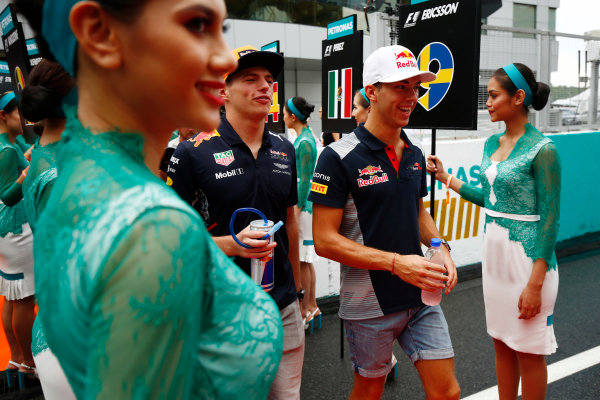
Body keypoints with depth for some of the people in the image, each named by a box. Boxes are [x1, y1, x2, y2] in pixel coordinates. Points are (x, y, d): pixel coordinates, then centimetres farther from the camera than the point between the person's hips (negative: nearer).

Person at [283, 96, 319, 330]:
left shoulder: (304, 142, -15)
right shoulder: (306, 138, 14)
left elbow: (304, 181, -18)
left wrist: (297, 209, -17)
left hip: (302, 206, -10)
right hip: (303, 204, 10)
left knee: (302, 260, -1)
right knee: (306, 260, 15)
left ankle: (305, 310, 9)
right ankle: (312, 306, 26)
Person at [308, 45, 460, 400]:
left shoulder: (414, 154, 6)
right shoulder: (340, 157, -15)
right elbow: (325, 240, -17)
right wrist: (396, 262, -24)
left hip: (421, 296, 5)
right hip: (369, 304, -5)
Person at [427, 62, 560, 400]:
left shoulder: (542, 149, -15)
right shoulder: (492, 144, 7)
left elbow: (549, 218, -16)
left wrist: (535, 283, -18)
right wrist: (446, 178, 12)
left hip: (527, 255, -7)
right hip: (493, 250, 7)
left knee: (528, 351, 8)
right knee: (501, 343, 17)